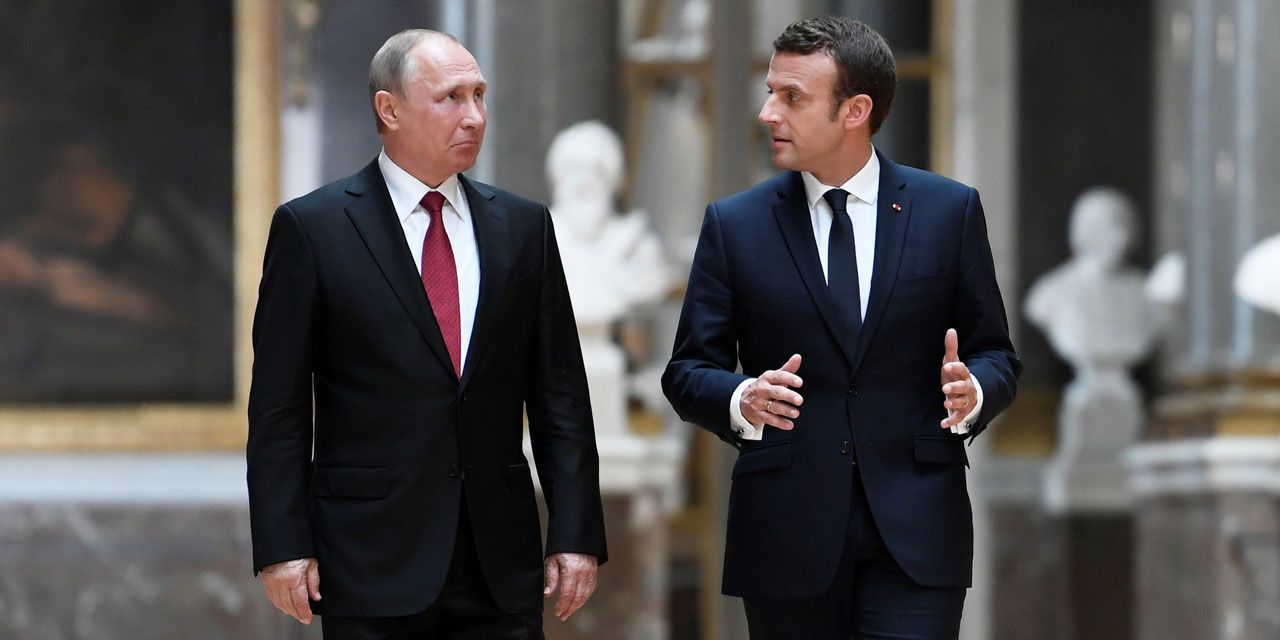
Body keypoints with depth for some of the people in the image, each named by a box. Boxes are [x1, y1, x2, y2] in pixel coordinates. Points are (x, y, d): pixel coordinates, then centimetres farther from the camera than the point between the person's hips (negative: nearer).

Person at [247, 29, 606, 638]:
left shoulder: (522, 226, 10)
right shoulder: (311, 227, 0)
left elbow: (559, 396, 9)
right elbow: (278, 406, -2)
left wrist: (577, 534, 1)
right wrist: (283, 546, -8)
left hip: (502, 566, 3)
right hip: (371, 563, -3)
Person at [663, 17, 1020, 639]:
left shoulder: (949, 211, 5)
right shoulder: (734, 225, 6)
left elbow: (995, 355, 8)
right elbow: (688, 371, 5)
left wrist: (973, 391, -16)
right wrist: (741, 401, -17)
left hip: (915, 531, -1)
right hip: (786, 534, 1)